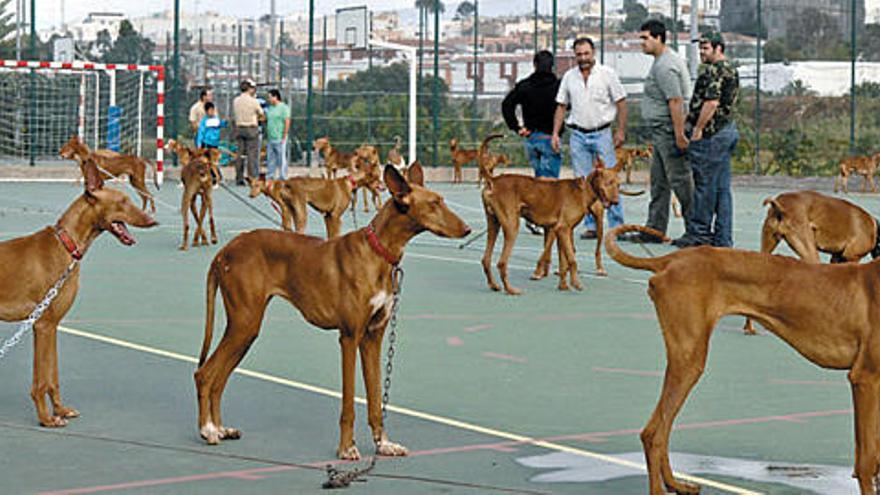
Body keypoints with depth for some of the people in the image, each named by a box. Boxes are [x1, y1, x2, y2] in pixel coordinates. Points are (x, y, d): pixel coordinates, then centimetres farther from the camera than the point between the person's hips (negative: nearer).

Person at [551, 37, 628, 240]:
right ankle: (590, 226, 9)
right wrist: (555, 133, 5)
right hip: (578, 135, 3)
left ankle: (617, 226, -2)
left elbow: (621, 103, 0)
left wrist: (621, 131, -6)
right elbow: (561, 106, 12)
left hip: (602, 133, -3)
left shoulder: (607, 74, -1)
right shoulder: (569, 77, 8)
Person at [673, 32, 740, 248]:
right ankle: (723, 237, 9)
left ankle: (700, 233, 0)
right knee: (722, 187, 9)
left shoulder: (714, 71, -14)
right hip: (727, 130, 10)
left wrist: (698, 129, -17)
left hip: (711, 134, -10)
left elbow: (712, 102, -23)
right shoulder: (731, 70, 18)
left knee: (705, 185, -4)